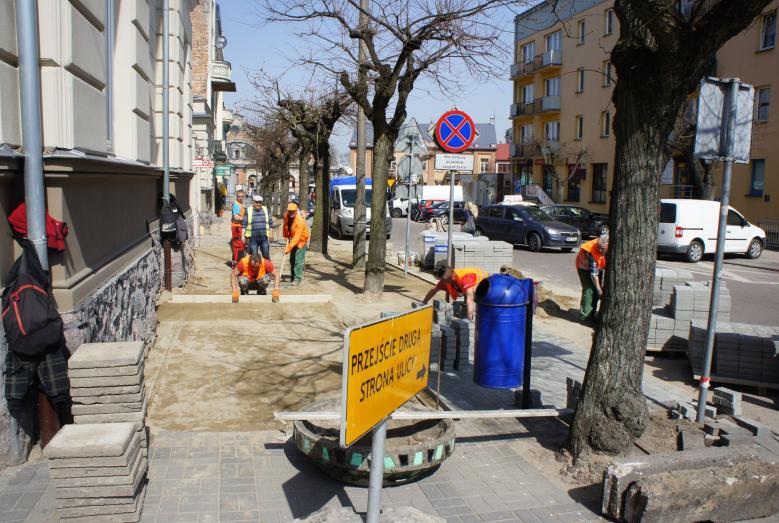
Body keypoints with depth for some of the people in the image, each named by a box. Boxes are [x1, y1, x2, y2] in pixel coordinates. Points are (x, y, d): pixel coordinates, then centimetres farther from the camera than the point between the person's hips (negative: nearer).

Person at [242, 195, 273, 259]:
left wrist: (270, 234, 11)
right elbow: (244, 225, 1)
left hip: (264, 237, 2)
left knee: (266, 255, 4)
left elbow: (270, 223, 14)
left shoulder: (265, 210, 8)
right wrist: (243, 236, -5)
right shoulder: (248, 211, 1)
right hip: (253, 238, -2)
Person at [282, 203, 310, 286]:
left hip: (301, 240, -7)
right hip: (292, 238, 7)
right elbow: (285, 226, 11)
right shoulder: (286, 217, -11)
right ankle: (293, 277, 25)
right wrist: (286, 236, 4)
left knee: (298, 260, -15)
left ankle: (297, 279, -14)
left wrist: (288, 248, -38)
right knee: (292, 259, 13)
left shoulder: (300, 221, -32)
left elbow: (296, 238, -36)